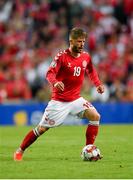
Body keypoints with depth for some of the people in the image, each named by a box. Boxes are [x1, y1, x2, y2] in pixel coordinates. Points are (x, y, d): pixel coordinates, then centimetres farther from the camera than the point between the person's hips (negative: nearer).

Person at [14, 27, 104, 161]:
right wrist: (55, 82, -43)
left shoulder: (85, 57, 2)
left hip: (76, 99, 5)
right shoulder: (62, 56, -15)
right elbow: (49, 73, -22)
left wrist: (98, 84, 7)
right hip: (59, 101, -5)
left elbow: (91, 71, 22)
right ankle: (20, 151, 14)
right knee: (42, 128, -2)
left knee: (95, 116, -14)